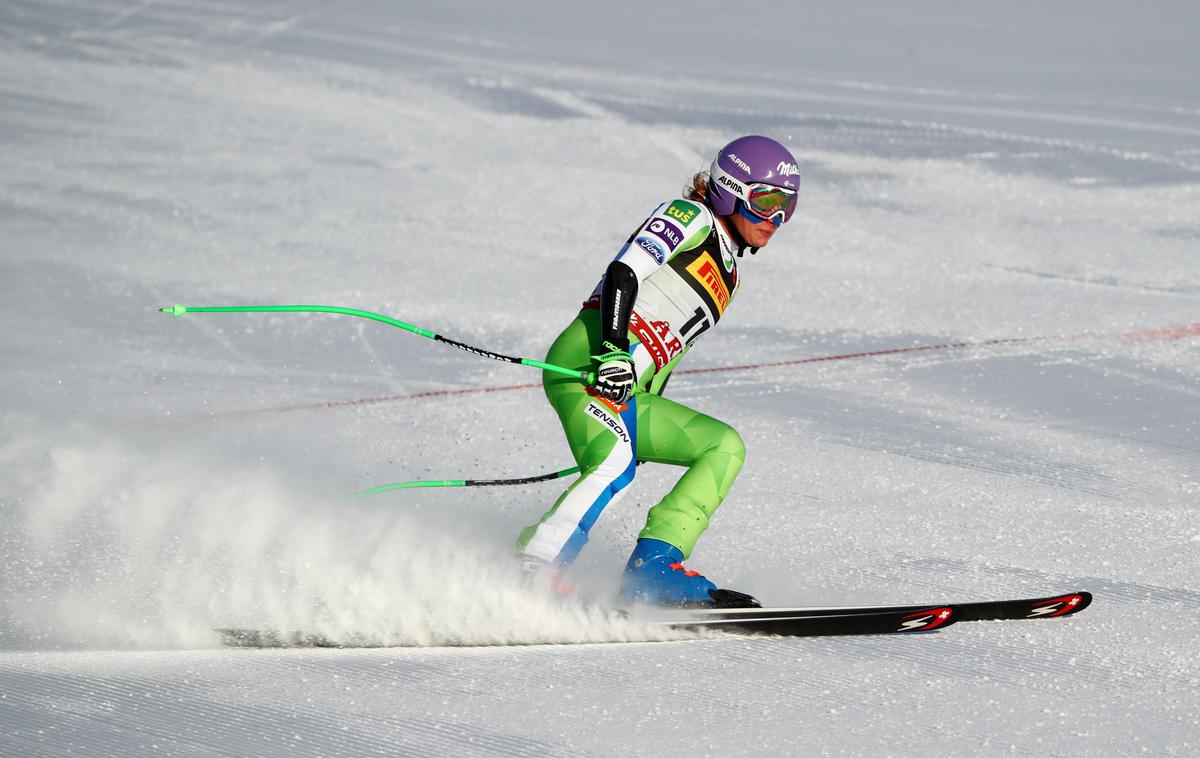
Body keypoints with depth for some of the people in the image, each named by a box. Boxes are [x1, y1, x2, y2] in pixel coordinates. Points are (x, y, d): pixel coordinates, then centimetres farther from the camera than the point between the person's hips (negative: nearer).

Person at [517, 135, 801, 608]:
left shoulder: (727, 270, 28)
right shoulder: (689, 217, 2)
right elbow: (623, 273, -12)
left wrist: (643, 428, 25)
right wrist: (613, 351, -25)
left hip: (627, 393, 9)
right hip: (587, 364, -9)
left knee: (725, 447, 1)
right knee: (616, 465, -32)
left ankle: (653, 567, -13)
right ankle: (531, 573, -37)